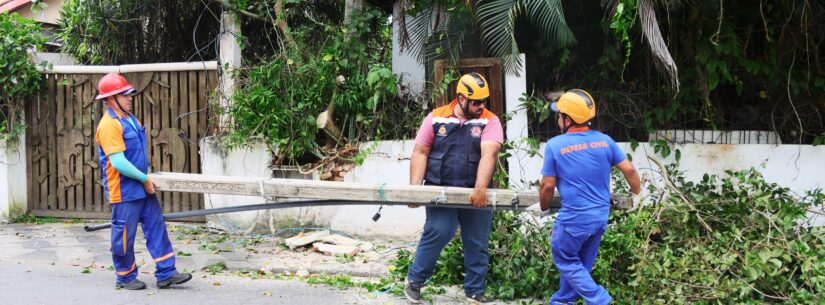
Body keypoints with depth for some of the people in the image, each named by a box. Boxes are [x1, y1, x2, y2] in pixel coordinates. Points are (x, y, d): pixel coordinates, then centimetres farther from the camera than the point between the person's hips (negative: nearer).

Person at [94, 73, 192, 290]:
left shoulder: (129, 118, 11)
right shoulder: (109, 125, -18)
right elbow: (118, 162, -24)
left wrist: (147, 176, 11)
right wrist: (145, 179, -17)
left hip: (142, 188, 9)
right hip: (124, 190, -9)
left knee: (156, 227, 7)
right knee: (124, 235, 4)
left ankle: (166, 273, 10)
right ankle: (125, 277, 19)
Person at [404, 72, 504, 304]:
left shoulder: (490, 122, -2)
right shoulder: (436, 118, 1)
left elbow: (489, 155, -17)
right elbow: (420, 152, 4)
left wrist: (480, 189, -30)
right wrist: (415, 188, -6)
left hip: (476, 194, 2)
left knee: (478, 243, 8)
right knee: (438, 233, -15)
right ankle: (414, 280, 5)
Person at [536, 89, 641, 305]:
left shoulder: (555, 145, -12)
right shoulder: (604, 140, -2)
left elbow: (548, 186, -8)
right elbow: (629, 170, 1)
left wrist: (544, 207, 11)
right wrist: (637, 193, 20)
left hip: (574, 218, -5)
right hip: (601, 216, 6)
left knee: (565, 260, 14)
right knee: (582, 261, 21)